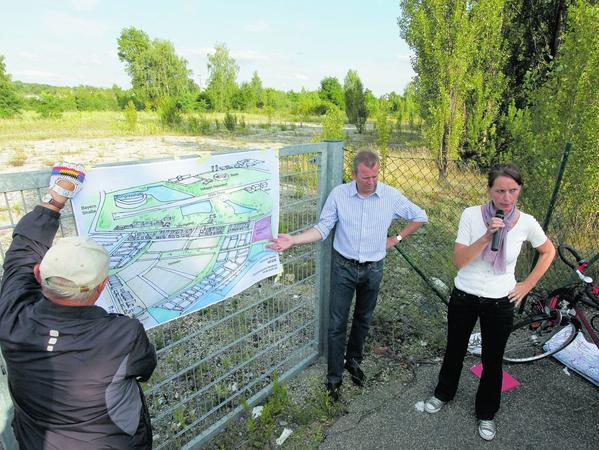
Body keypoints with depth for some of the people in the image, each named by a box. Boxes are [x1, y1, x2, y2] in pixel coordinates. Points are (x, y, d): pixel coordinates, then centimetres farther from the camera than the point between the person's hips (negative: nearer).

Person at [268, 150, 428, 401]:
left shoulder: (391, 196, -9)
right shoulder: (338, 194, -12)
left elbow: (420, 217, 6)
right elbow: (322, 229, -10)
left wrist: (396, 239, 2)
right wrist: (293, 240, -23)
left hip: (373, 269, 2)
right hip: (344, 267, -1)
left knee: (363, 319, 19)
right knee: (337, 324, 2)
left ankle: (353, 360, 44)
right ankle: (334, 378, 19)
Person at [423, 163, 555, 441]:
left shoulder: (526, 222, -11)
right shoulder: (471, 215, -16)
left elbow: (548, 252, 8)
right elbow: (458, 261, -19)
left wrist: (527, 285, 3)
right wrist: (486, 237, -33)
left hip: (500, 303, 1)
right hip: (464, 298, 0)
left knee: (492, 361, 16)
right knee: (454, 351, 19)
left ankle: (486, 413, 41)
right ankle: (443, 394, 46)